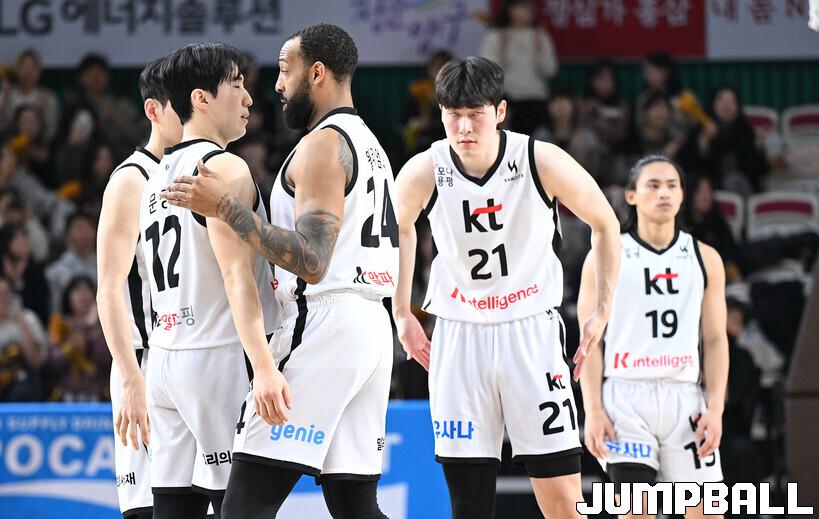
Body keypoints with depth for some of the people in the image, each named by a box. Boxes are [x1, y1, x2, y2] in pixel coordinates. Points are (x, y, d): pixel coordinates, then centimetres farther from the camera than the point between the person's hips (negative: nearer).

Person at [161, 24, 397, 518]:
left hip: (324, 324, -10)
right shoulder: (370, 144, 21)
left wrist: (226, 207, -18)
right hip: (372, 327, 10)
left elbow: (312, 262, -20)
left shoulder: (323, 144, -10)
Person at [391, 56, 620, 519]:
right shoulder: (424, 173, -9)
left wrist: (604, 311, 1)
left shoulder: (543, 162, -14)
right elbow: (400, 229, 15)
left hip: (533, 331, -1)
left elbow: (605, 224, 3)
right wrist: (402, 315, 15)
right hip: (458, 337, 2)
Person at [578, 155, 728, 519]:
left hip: (685, 398, 2)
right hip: (625, 398, -2)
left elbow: (716, 340, 9)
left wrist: (716, 409, -2)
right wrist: (593, 411, -8)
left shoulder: (705, 259, 11)